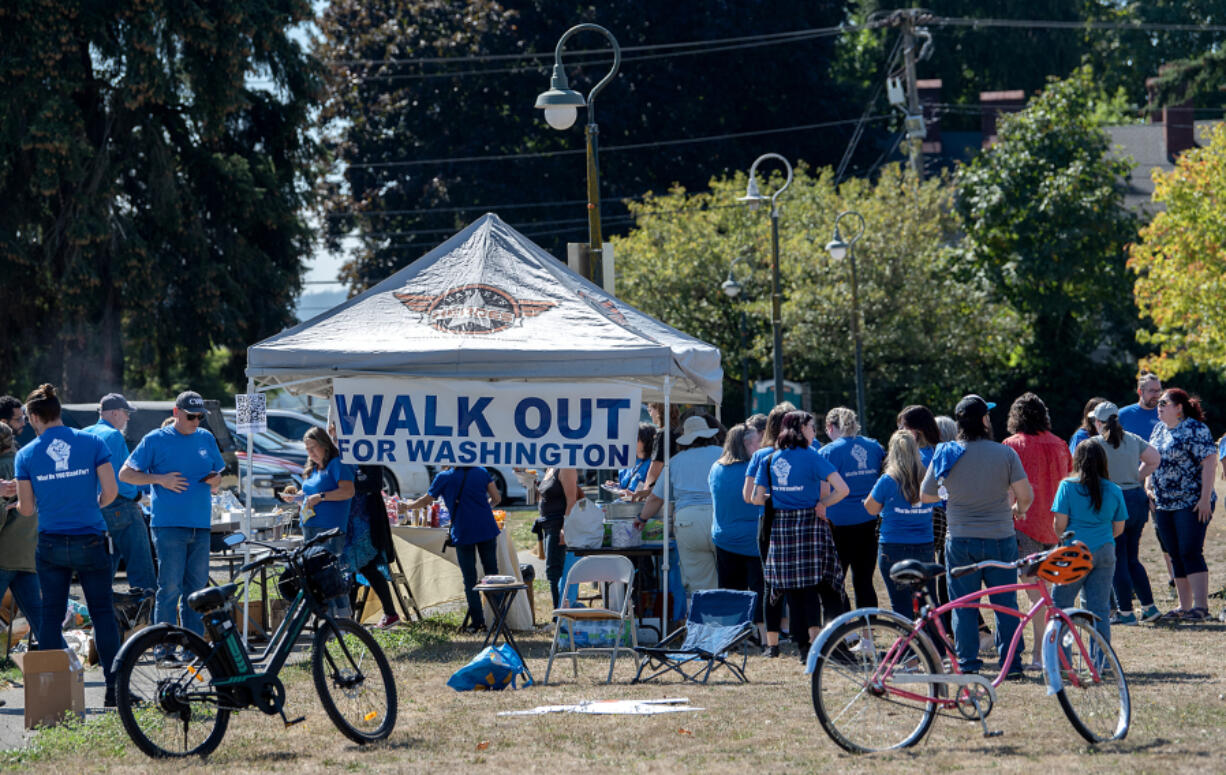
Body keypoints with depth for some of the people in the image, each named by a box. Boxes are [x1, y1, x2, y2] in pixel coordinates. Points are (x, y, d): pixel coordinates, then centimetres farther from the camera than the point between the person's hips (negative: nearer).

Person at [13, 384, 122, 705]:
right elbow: (110, 491, -8)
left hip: (51, 544, 1)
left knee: (51, 616, 9)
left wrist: (16, 501, 23)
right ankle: (113, 685, -1)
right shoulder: (92, 443, -5)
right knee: (103, 613, 5)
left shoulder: (26, 455, -2)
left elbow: (26, 509, 0)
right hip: (91, 542, -1)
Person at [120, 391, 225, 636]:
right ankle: (165, 651, -5)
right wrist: (160, 479, -12)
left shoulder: (206, 439, 15)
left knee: (197, 588, 6)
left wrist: (216, 479, 0)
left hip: (200, 525, 5)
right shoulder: (156, 440, 1)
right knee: (170, 587, -8)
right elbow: (125, 474, 1)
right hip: (169, 525, -5)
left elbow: (220, 474, 24)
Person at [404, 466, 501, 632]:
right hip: (487, 530, 2)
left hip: (463, 533, -2)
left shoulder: (444, 478, 0)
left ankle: (477, 622, 3)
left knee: (469, 578, 5)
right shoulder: (481, 472, 5)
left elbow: (425, 501, 11)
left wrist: (405, 507, 29)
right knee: (492, 573, 10)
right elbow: (496, 499, 6)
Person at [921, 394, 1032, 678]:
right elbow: (1025, 495, -10)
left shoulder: (945, 455, -4)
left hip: (961, 540, 1)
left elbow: (926, 496, 5)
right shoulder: (1005, 453, -7)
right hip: (1000, 538, -1)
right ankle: (1011, 663, 7)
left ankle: (967, 664, 5)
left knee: (963, 605, 7)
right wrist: (1017, 509, 13)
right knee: (1005, 604, 7)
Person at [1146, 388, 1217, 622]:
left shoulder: (1195, 429, -10)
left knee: (1191, 553, -12)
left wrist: (1205, 499, -19)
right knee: (1176, 557, 8)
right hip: (1164, 504, 8)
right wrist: (1148, 487, 10)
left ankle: (1200, 606, -11)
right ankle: (1184, 607, 13)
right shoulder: (1159, 429, 13)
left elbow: (1209, 462, -14)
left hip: (1191, 504, -8)